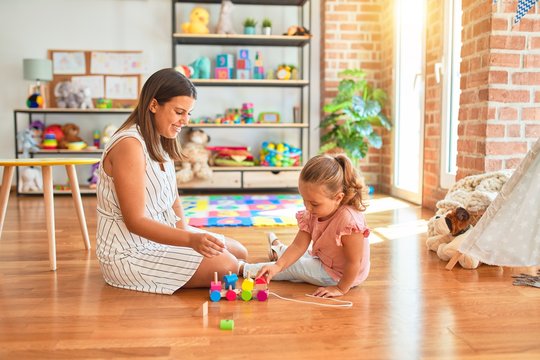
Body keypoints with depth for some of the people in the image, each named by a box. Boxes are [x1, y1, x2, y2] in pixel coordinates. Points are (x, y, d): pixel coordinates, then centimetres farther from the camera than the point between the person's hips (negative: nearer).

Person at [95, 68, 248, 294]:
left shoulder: (160, 141, 7)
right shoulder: (130, 145, -23)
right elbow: (135, 221, -26)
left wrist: (184, 229, -8)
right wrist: (190, 239, -36)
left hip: (163, 233, 9)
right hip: (130, 253, -9)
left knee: (239, 253, 7)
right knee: (225, 266, -20)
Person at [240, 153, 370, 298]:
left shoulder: (349, 221, -39)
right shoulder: (311, 214, -15)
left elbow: (354, 262, -31)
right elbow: (299, 245, -15)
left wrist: (341, 289, -22)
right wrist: (278, 265, -28)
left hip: (338, 275, -6)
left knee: (292, 267, -4)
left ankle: (243, 268, 11)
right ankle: (279, 251, 56)